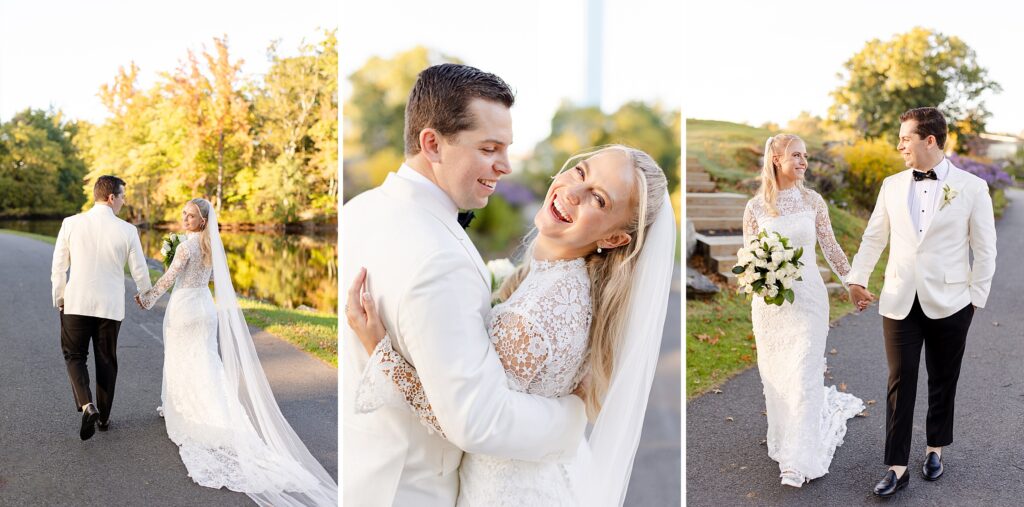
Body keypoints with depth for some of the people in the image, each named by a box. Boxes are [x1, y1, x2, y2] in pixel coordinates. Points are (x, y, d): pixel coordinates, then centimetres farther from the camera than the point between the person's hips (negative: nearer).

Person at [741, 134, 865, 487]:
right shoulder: (756, 206, -1)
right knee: (775, 375, 10)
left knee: (803, 376, -5)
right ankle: (784, 442, 34)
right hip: (769, 302, 1)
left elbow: (830, 248, 8)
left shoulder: (813, 201, 0)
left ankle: (800, 460, 6)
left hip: (807, 297, -1)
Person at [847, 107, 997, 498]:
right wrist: (857, 278, 4)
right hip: (900, 302, 2)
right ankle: (897, 466, 9)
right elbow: (873, 238, 10)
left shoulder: (971, 187, -5)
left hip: (949, 303, -2)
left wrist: (976, 297, -1)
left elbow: (985, 249, -1)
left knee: (942, 382, 13)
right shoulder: (891, 186, 4)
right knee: (900, 383, 2)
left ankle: (935, 449, 34)